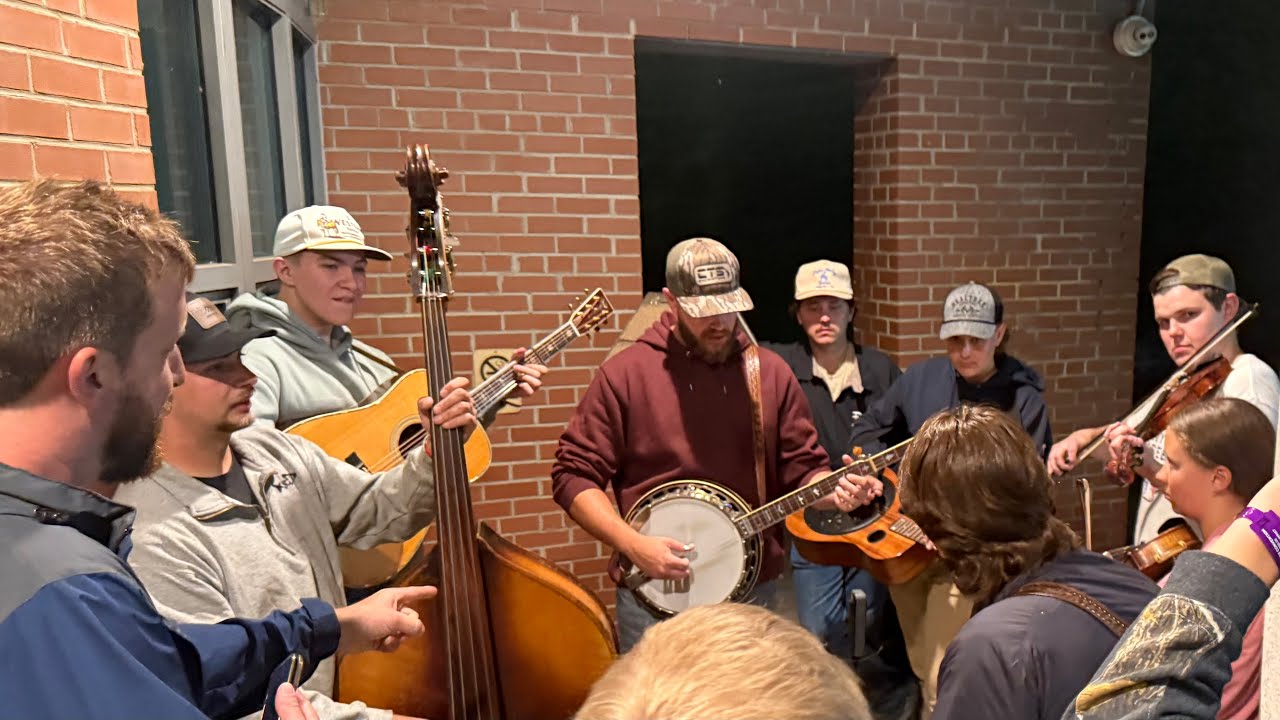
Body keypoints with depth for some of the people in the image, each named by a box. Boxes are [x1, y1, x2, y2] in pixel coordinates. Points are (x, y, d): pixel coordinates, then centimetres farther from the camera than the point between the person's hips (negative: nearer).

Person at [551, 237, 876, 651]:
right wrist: (632, 544, -16)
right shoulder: (625, 375, -6)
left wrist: (836, 489, -15)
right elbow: (574, 476, -6)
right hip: (654, 594, -2)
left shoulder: (770, 373, 2)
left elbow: (802, 469, 6)